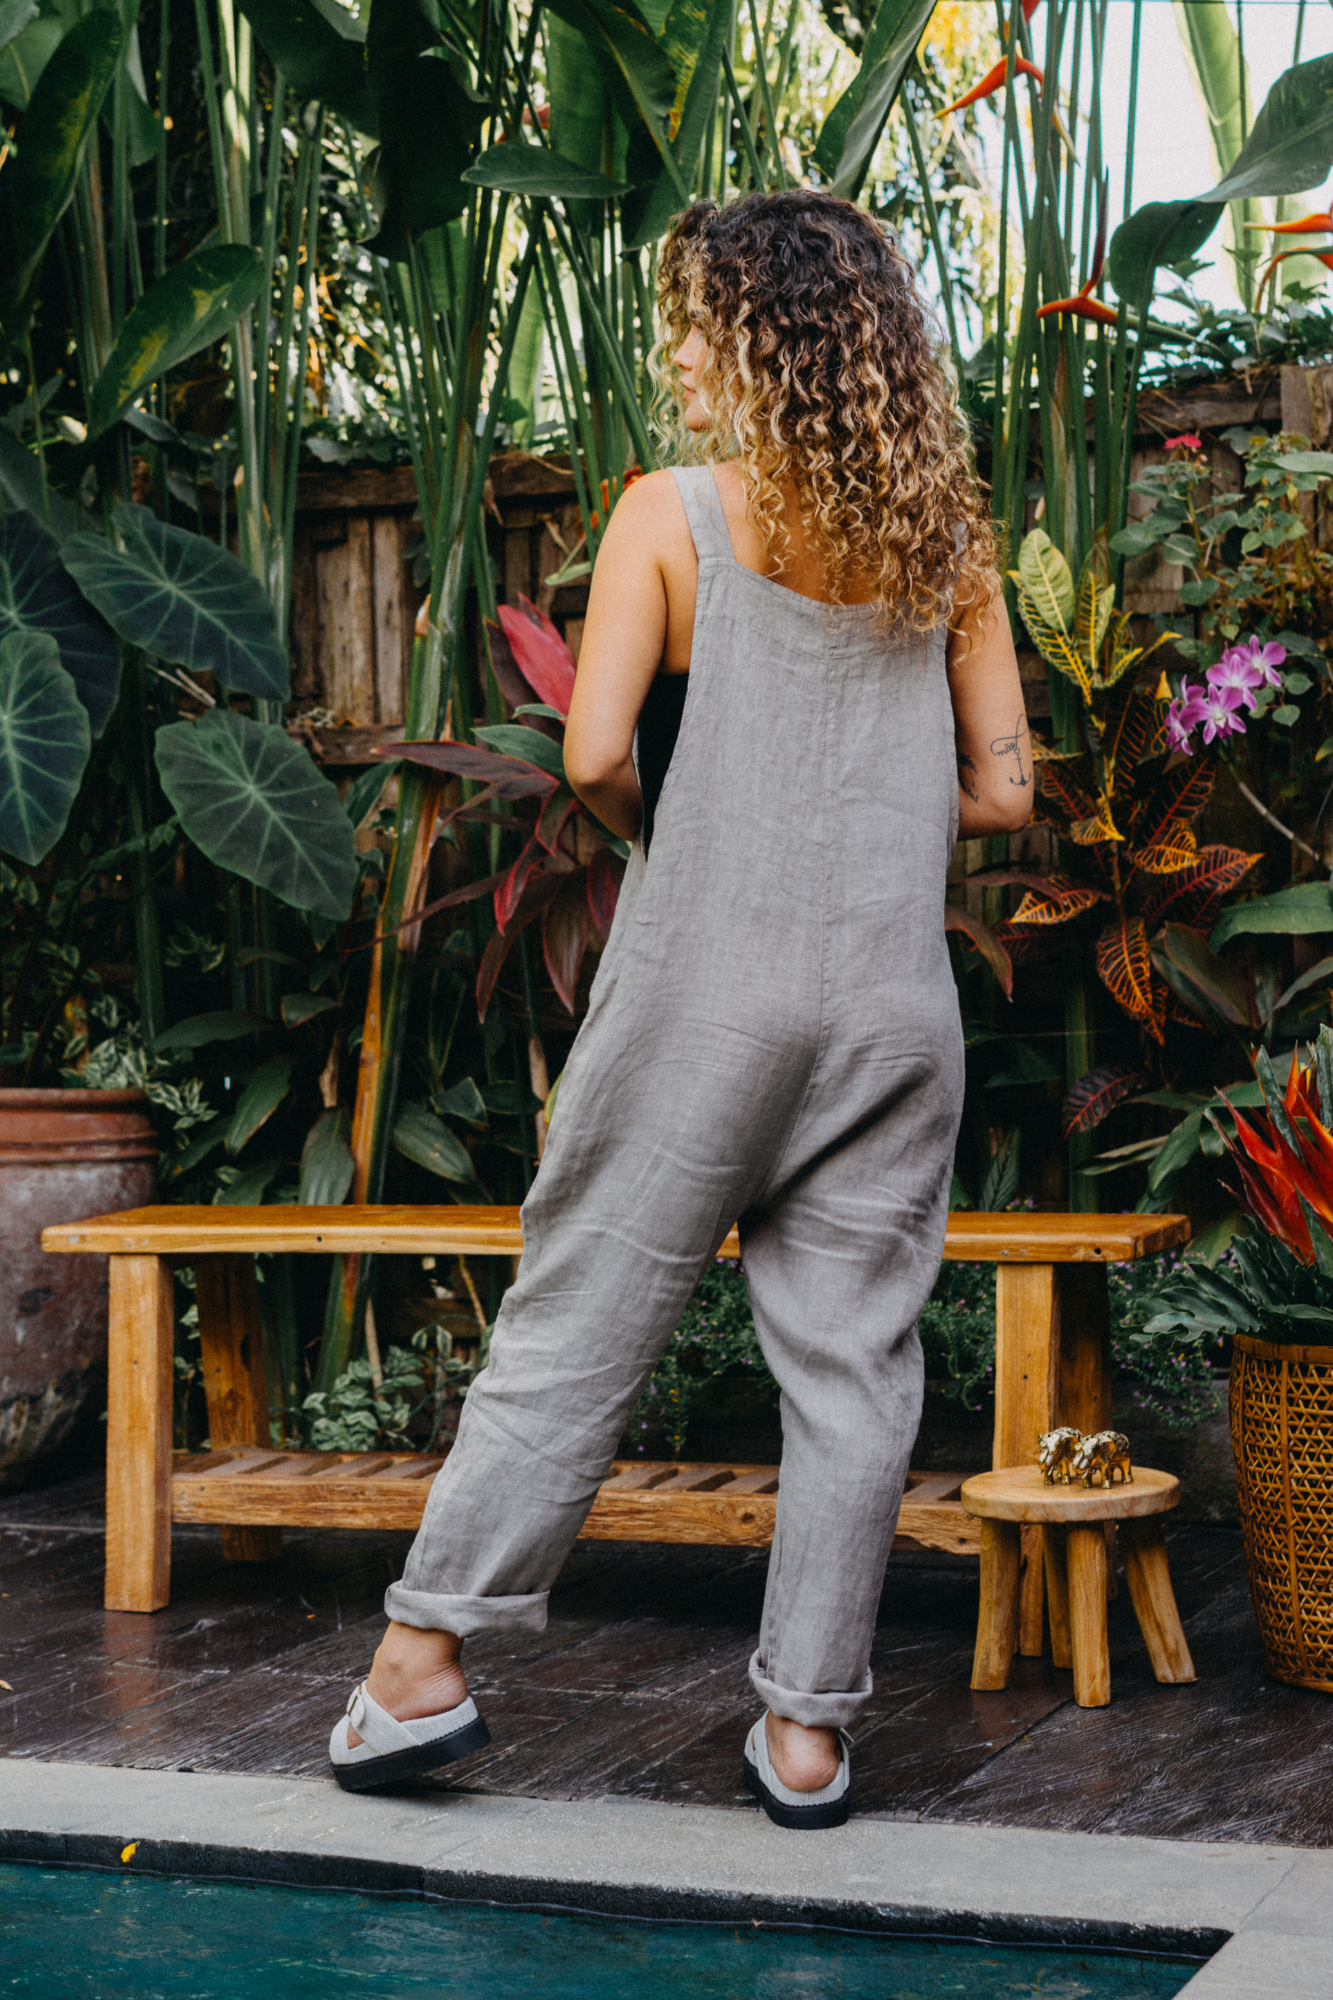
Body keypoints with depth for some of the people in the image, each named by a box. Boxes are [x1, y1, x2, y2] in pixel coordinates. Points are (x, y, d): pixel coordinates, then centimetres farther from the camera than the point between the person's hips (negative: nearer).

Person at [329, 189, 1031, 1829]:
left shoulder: (671, 516, -6)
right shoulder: (943, 536, 5)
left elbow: (594, 752, -15)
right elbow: (1001, 789, 5)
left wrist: (664, 827, 4)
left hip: (703, 996, -3)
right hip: (891, 1002, 3)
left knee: (571, 1323, 7)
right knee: (853, 1360, 7)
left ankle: (425, 1661, 14)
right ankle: (808, 1724, 13)